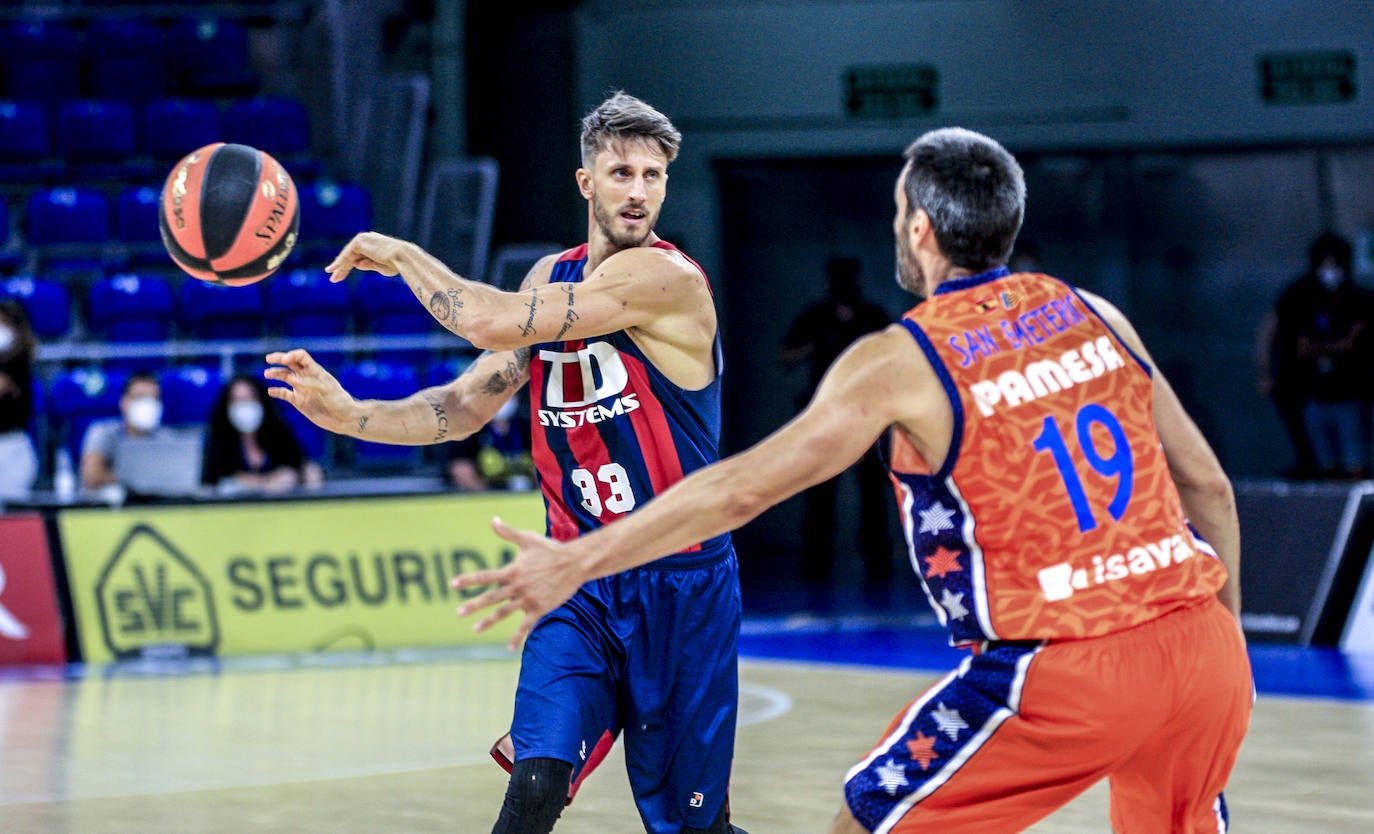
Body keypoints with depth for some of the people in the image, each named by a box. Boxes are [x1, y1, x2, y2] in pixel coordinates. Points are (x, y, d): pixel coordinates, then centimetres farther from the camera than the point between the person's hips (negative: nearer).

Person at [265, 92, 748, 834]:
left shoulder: (666, 278, -18)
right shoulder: (555, 278, 8)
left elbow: (495, 324, -25)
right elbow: (466, 406, 9)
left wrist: (399, 255, -12)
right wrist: (352, 416, -6)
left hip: (679, 585, -5)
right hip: (581, 584, 5)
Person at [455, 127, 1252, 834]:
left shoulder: (901, 363, -5)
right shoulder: (1093, 317, 11)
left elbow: (742, 490, -7)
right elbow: (1208, 486, 14)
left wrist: (579, 561, -1)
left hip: (1065, 668, -5)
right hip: (1201, 641, 5)